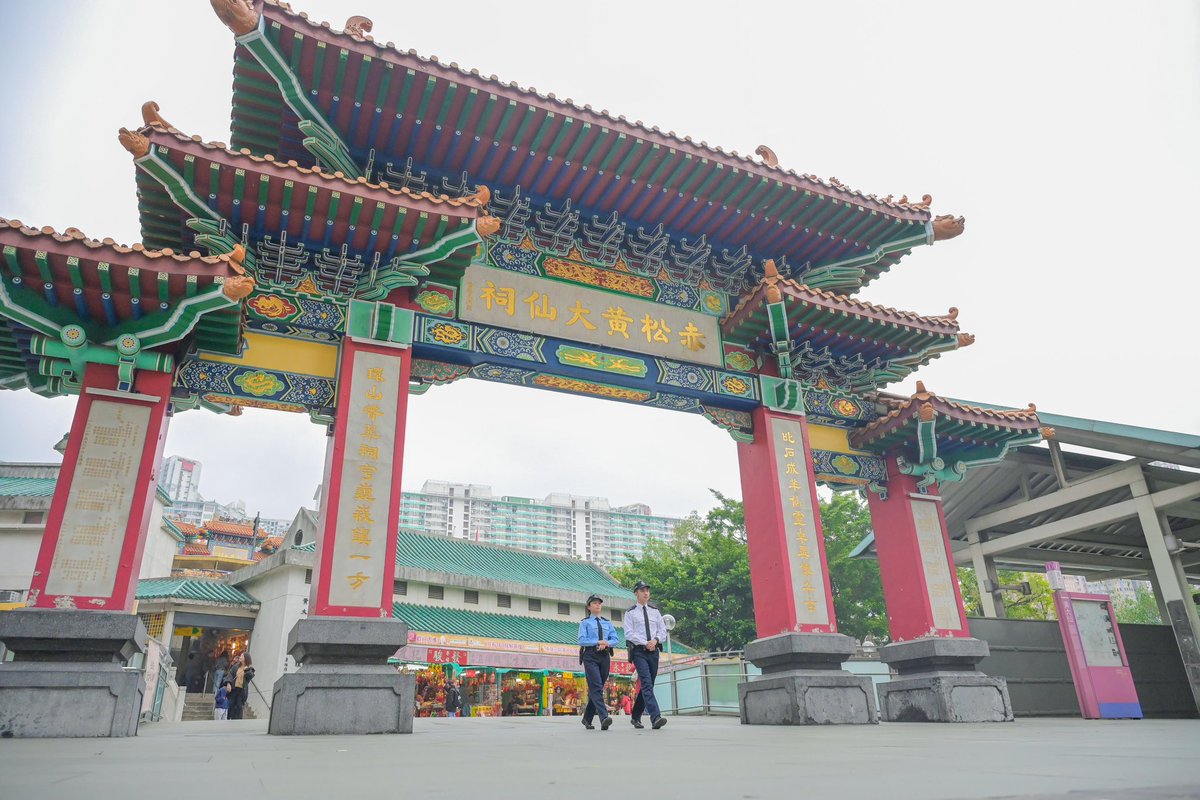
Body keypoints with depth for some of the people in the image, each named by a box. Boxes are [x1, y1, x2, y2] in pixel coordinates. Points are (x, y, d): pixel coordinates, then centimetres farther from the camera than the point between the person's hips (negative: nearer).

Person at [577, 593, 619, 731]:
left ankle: (587, 719, 17)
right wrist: (598, 642, -14)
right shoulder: (584, 622, 8)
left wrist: (606, 644, -11)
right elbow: (581, 640, -4)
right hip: (590, 656, -4)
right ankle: (604, 717, -28)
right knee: (596, 687, -18)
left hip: (604, 656, 4)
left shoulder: (607, 623, 20)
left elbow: (615, 639, 10)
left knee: (597, 688, 5)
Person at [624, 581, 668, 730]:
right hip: (639, 651, -5)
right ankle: (655, 717, -25)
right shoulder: (630, 612, 0)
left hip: (654, 651, 5)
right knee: (646, 684, -17)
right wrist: (645, 643, -13)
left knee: (648, 685, 9)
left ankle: (635, 717, 23)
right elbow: (629, 633, -6)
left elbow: (663, 630, 12)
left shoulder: (655, 611, 13)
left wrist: (655, 639, -8)